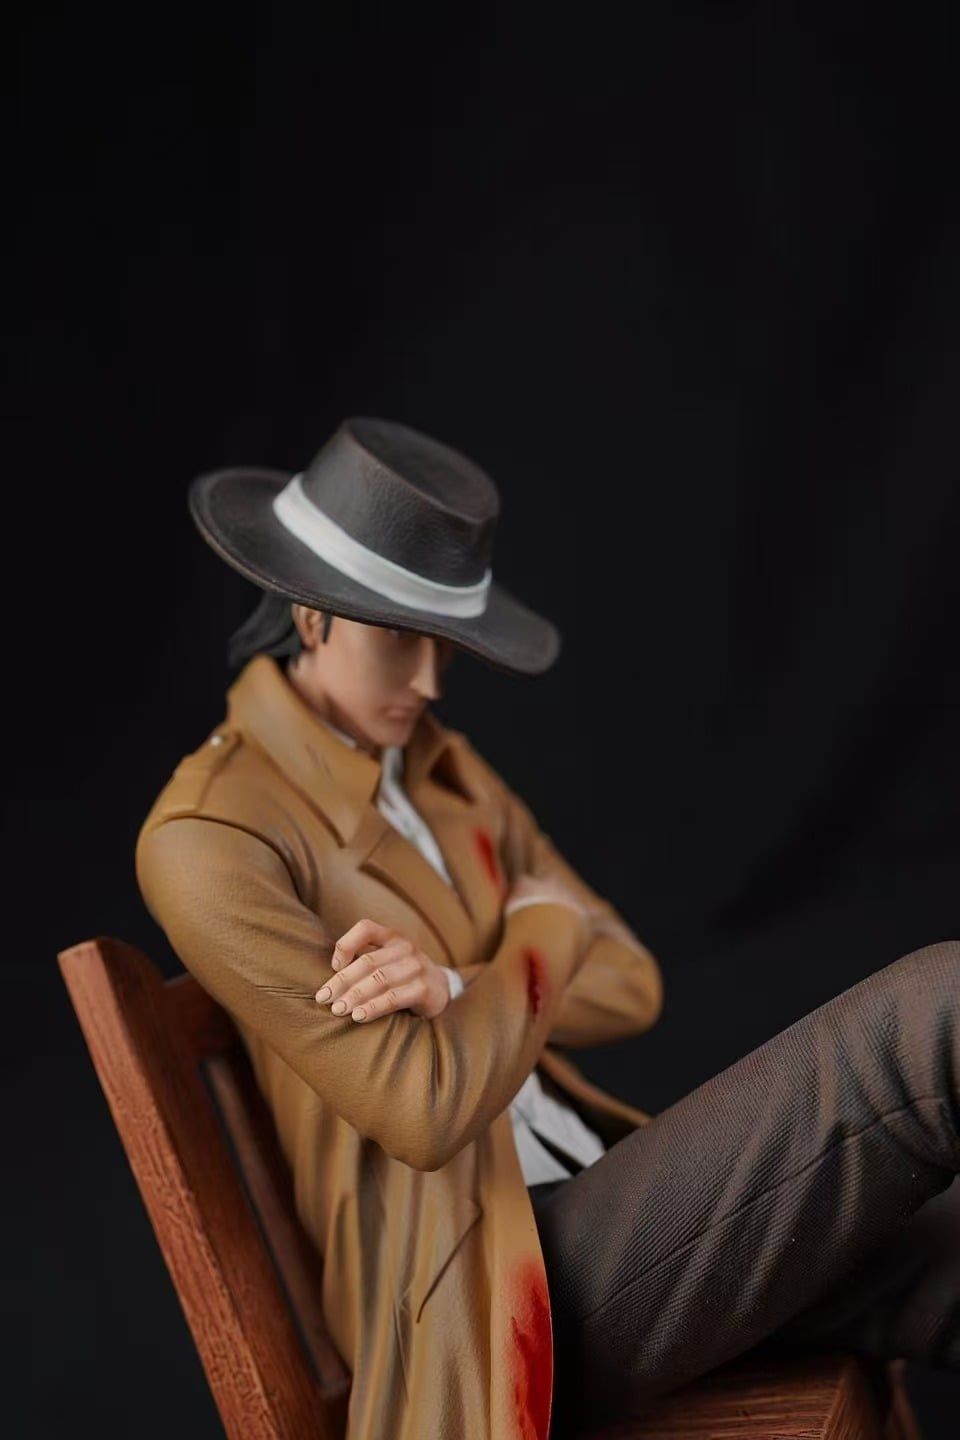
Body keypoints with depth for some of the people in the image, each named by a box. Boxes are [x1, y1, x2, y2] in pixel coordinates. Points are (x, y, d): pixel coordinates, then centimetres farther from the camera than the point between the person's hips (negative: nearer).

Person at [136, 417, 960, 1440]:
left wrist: (452, 983, -12)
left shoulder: (440, 768, 13)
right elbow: (428, 1107, -18)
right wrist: (539, 932, -3)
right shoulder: (206, 838, -12)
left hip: (599, 1215, 8)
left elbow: (631, 987, 7)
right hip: (495, 1287, -7)